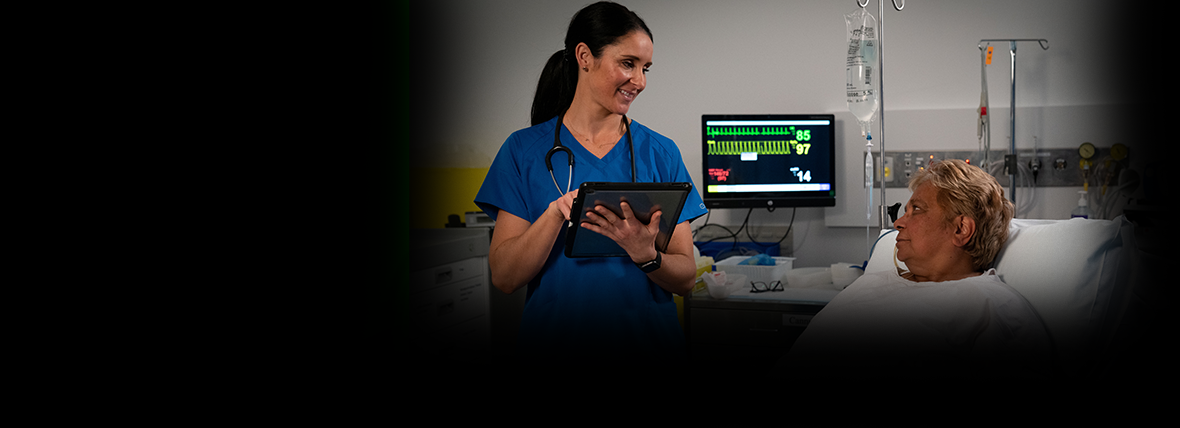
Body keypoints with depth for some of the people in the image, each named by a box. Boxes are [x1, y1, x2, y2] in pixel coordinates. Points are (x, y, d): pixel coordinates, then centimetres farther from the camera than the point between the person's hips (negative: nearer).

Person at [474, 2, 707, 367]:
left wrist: (646, 254, -18)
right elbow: (504, 277, -5)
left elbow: (686, 278, 1)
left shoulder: (660, 152, 4)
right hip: (553, 344, -1)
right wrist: (557, 213, -19)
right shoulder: (524, 150, 1)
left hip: (648, 347, 1)